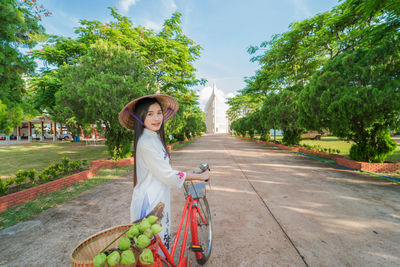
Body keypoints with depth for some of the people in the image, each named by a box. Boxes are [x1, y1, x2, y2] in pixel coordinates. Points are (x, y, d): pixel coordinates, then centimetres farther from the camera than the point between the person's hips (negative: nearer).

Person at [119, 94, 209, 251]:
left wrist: (188, 176, 16)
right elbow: (168, 176, -23)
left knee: (162, 242, 22)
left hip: (158, 201, 9)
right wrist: (199, 176, -12)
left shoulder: (155, 138, 8)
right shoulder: (145, 143, -23)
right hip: (149, 204, -9)